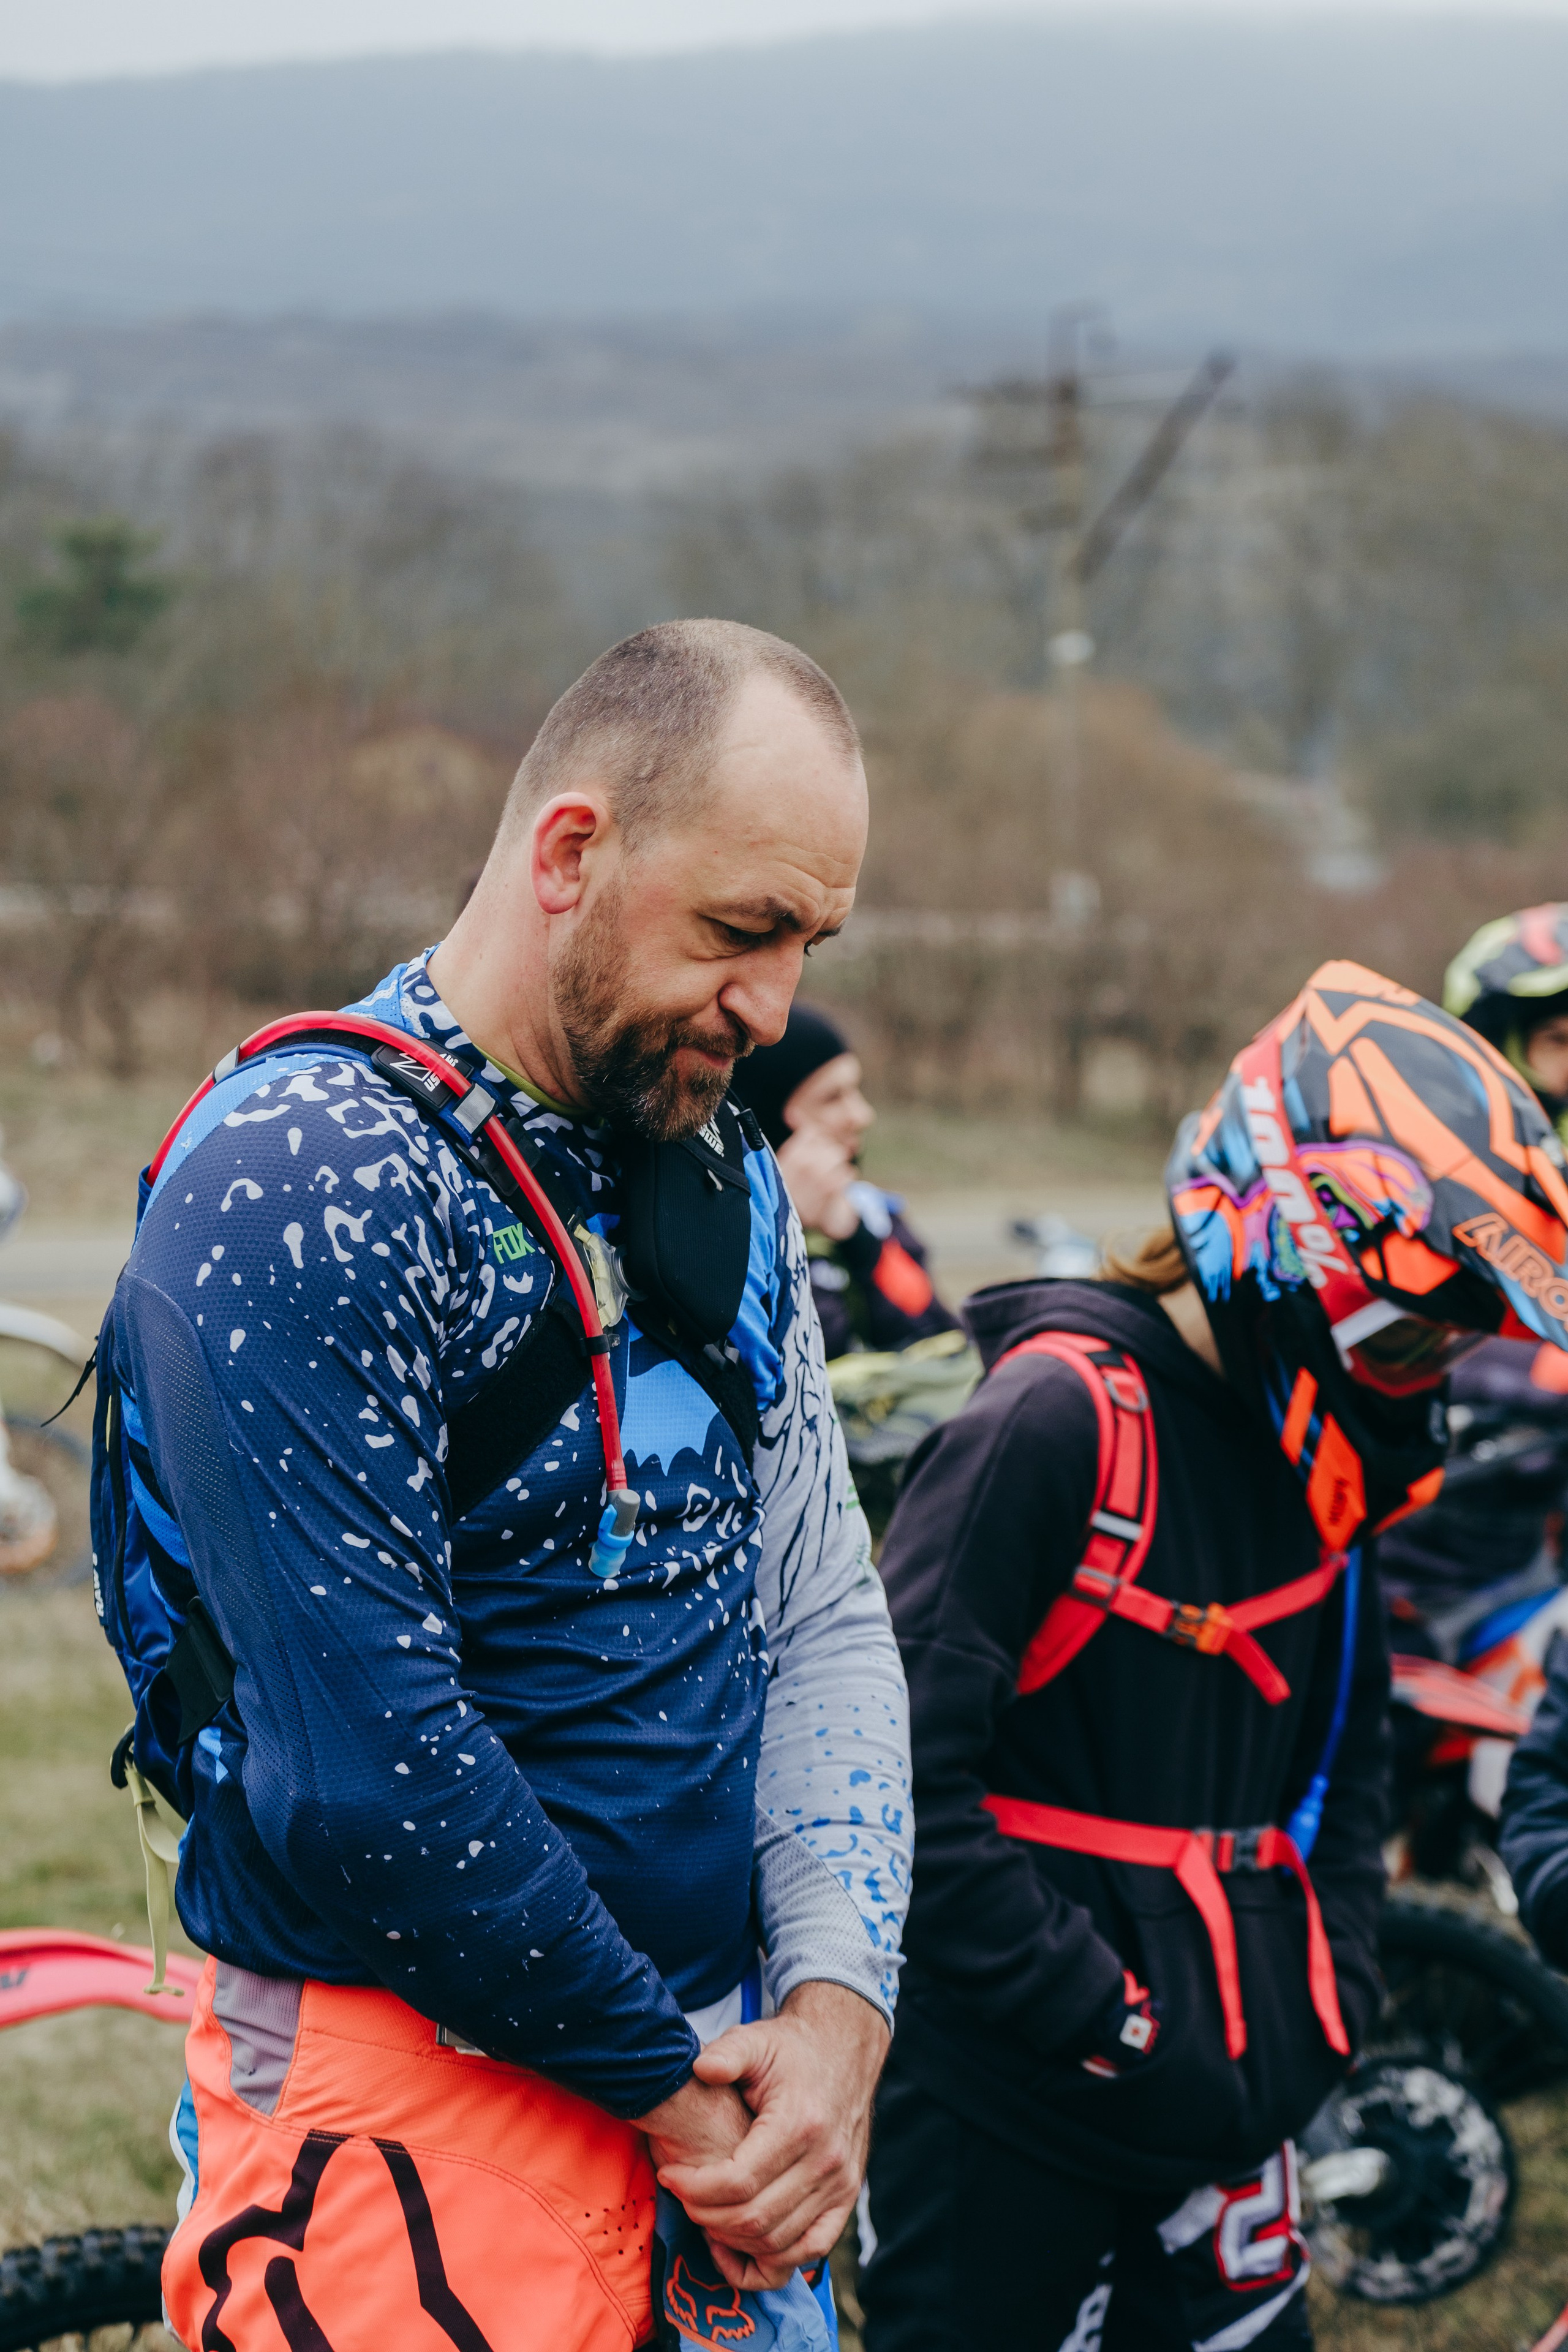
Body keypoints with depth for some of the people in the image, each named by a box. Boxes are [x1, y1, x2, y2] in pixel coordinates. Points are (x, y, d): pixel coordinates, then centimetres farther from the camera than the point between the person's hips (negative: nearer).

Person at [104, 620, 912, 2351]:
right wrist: (668, 2079, -14)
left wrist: (836, 2011, -6)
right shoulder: (299, 1185, -18)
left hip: (715, 2060, 7)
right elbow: (371, 1769, -22)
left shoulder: (724, 1176, 9)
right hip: (420, 2100, -7)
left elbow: (823, 1617, 9)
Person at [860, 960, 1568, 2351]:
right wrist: (1101, 2017, -17)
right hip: (1010, 2116, -7)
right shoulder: (1055, 1418, -15)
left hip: (1228, 2114, 7)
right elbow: (907, 1765, -20)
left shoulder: (1323, 1463, 10)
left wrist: (1328, 2006, 10)